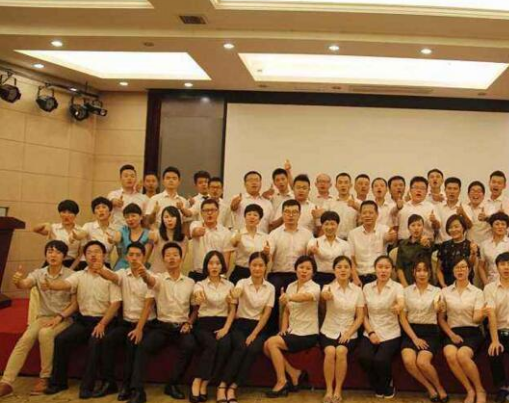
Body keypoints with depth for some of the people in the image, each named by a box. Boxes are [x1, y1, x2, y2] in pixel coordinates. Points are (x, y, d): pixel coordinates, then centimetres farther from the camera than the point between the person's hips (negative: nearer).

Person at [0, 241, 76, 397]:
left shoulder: (71, 275, -5)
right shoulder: (38, 273, 4)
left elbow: (75, 304, -4)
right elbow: (25, 285, -17)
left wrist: (59, 317, -17)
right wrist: (18, 281, -40)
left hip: (64, 318, -3)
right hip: (43, 317, 3)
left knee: (45, 333, -33)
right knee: (24, 339, -24)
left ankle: (45, 378, -20)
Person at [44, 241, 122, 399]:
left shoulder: (111, 276, -3)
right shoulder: (79, 275, 8)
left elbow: (115, 303, -9)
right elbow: (65, 284, -12)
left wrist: (102, 324, -19)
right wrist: (50, 285, -36)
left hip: (103, 320, -4)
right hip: (83, 320, 4)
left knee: (95, 342, -31)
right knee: (61, 339, -17)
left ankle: (87, 386, -21)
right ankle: (58, 382, -2)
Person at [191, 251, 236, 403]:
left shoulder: (229, 285, 14)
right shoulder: (200, 285, 6)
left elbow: (232, 310, 9)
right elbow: (196, 299, -18)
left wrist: (226, 328, -8)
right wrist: (198, 298, -45)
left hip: (222, 323, 2)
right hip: (204, 324, -1)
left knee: (225, 345, -31)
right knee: (212, 345, -33)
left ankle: (203, 384, -23)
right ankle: (197, 383, -24)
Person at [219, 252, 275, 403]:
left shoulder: (270, 288, 4)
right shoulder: (242, 282, -2)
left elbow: (266, 314, 0)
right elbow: (235, 294, -26)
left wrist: (254, 334, -11)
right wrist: (234, 295, -53)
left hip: (258, 327, 1)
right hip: (240, 325, -1)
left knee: (253, 349, -29)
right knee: (241, 347, -31)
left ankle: (233, 387, -22)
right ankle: (223, 385, -24)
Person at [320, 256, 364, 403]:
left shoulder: (357, 290, 3)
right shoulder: (328, 287, -2)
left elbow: (360, 317, 2)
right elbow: (325, 295, -29)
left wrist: (348, 333, -12)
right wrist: (326, 295, -55)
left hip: (349, 333, 1)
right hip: (329, 331, -1)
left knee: (341, 351, -30)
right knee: (330, 352, -30)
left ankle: (338, 390, -15)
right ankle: (329, 390, -15)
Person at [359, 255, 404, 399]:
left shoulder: (397, 287, -3)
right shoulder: (367, 287, 6)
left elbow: (401, 304, -25)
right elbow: (364, 314, 8)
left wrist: (399, 307, -49)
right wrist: (370, 332, -7)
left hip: (391, 334, -2)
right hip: (371, 333, 3)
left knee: (380, 359, -29)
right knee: (364, 358, -25)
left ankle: (387, 385, 7)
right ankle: (378, 387, 7)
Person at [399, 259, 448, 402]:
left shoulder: (436, 291, 5)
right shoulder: (407, 291, 7)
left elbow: (438, 309, -14)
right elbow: (402, 317, 4)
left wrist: (438, 306, -39)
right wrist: (414, 337, -8)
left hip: (430, 332, -1)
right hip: (411, 331, 1)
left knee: (422, 362, -27)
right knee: (408, 360, -27)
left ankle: (439, 387, 1)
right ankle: (430, 388, -3)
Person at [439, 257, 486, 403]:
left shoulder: (477, 292, 6)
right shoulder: (445, 292, 9)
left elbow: (476, 319, -5)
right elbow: (441, 318, 8)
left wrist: (481, 315, -29)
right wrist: (451, 334, -7)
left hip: (472, 332, -1)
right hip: (453, 332, 2)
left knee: (462, 355, -33)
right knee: (450, 354, -32)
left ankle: (480, 390, -11)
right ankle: (470, 390, -15)